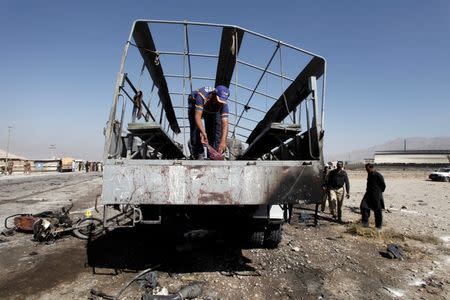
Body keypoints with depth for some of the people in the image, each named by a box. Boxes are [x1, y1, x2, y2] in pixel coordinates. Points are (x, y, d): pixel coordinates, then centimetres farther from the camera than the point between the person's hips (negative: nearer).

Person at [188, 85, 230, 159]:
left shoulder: (224, 104, -35)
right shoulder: (202, 95, -44)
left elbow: (225, 124, -42)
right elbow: (197, 116, -49)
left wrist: (223, 141, -55)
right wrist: (203, 133, -62)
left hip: (213, 110, 2)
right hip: (195, 104, -2)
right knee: (196, 128, -17)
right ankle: (199, 155, -10)